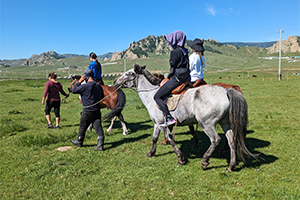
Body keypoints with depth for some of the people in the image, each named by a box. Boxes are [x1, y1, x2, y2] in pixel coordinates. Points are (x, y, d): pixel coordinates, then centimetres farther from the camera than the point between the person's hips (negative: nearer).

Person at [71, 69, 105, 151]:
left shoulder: (85, 86, -17)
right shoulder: (99, 86, 4)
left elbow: (74, 90, -6)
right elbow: (102, 98, 16)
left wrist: (79, 82, -1)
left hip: (87, 112, -5)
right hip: (97, 111, 5)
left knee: (82, 128, 15)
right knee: (98, 128, 3)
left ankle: (79, 142, 32)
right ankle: (100, 145, 2)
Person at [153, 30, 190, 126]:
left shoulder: (175, 52, -16)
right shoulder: (185, 51, 11)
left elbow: (172, 70, -17)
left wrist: (168, 75, 4)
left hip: (176, 79, -10)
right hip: (185, 78, 10)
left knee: (157, 97, -5)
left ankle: (169, 118, -13)